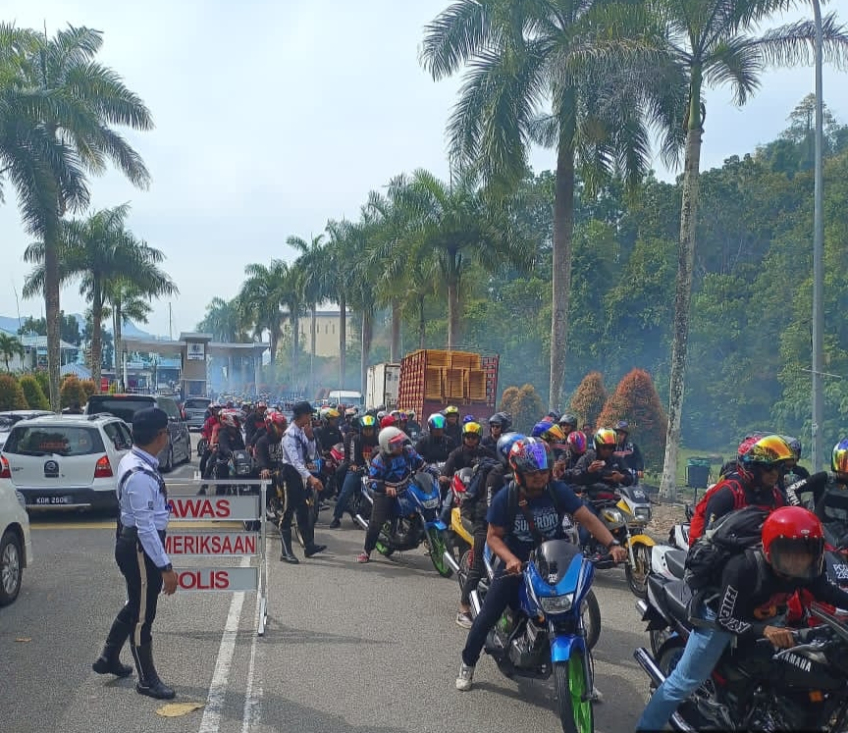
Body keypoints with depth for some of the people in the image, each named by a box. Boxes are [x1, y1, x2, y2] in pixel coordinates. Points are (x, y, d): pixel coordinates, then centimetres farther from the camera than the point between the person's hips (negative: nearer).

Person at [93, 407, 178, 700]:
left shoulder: (133, 461, 3)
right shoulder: (141, 475, -28)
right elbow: (146, 525, -28)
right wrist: (165, 566, -24)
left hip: (132, 541, 10)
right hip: (140, 547, -10)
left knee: (137, 605, 25)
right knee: (143, 613, 5)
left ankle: (108, 658, 42)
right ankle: (147, 679, 19)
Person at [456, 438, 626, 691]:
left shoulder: (558, 491, -14)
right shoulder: (504, 498, -16)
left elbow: (588, 518, -16)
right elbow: (494, 536, -11)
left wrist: (612, 544, -30)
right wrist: (510, 559, -30)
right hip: (516, 565, -1)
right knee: (488, 616, -4)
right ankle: (467, 664, 18)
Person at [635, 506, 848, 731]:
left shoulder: (809, 570, -22)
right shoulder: (744, 567, -39)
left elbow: (827, 592, -2)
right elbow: (725, 619, -35)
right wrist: (763, 630, -51)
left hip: (767, 618, 6)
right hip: (722, 616, -6)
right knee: (685, 680, -3)